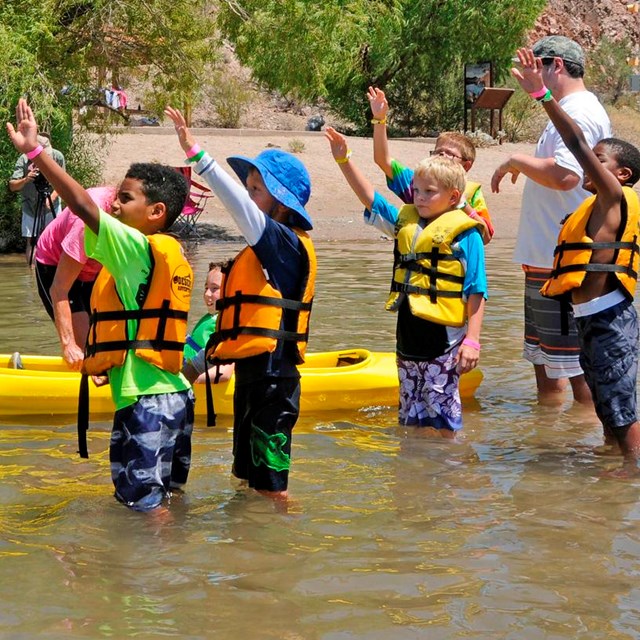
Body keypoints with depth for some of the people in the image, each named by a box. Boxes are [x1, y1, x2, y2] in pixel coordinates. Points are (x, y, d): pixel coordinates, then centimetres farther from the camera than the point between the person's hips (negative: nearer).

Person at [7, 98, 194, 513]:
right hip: (174, 394, 10)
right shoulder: (172, 255, 14)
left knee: (144, 501, -4)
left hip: (146, 401, -10)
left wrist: (36, 151, -21)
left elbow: (83, 206, -22)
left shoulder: (142, 248, -13)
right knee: (165, 494, 19)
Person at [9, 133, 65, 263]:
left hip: (52, 208, 1)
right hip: (30, 208, -1)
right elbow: (12, 186, -19)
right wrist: (25, 180, -39)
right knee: (31, 241, -5)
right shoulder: (24, 160, -18)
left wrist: (52, 198, -23)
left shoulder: (57, 156, -14)